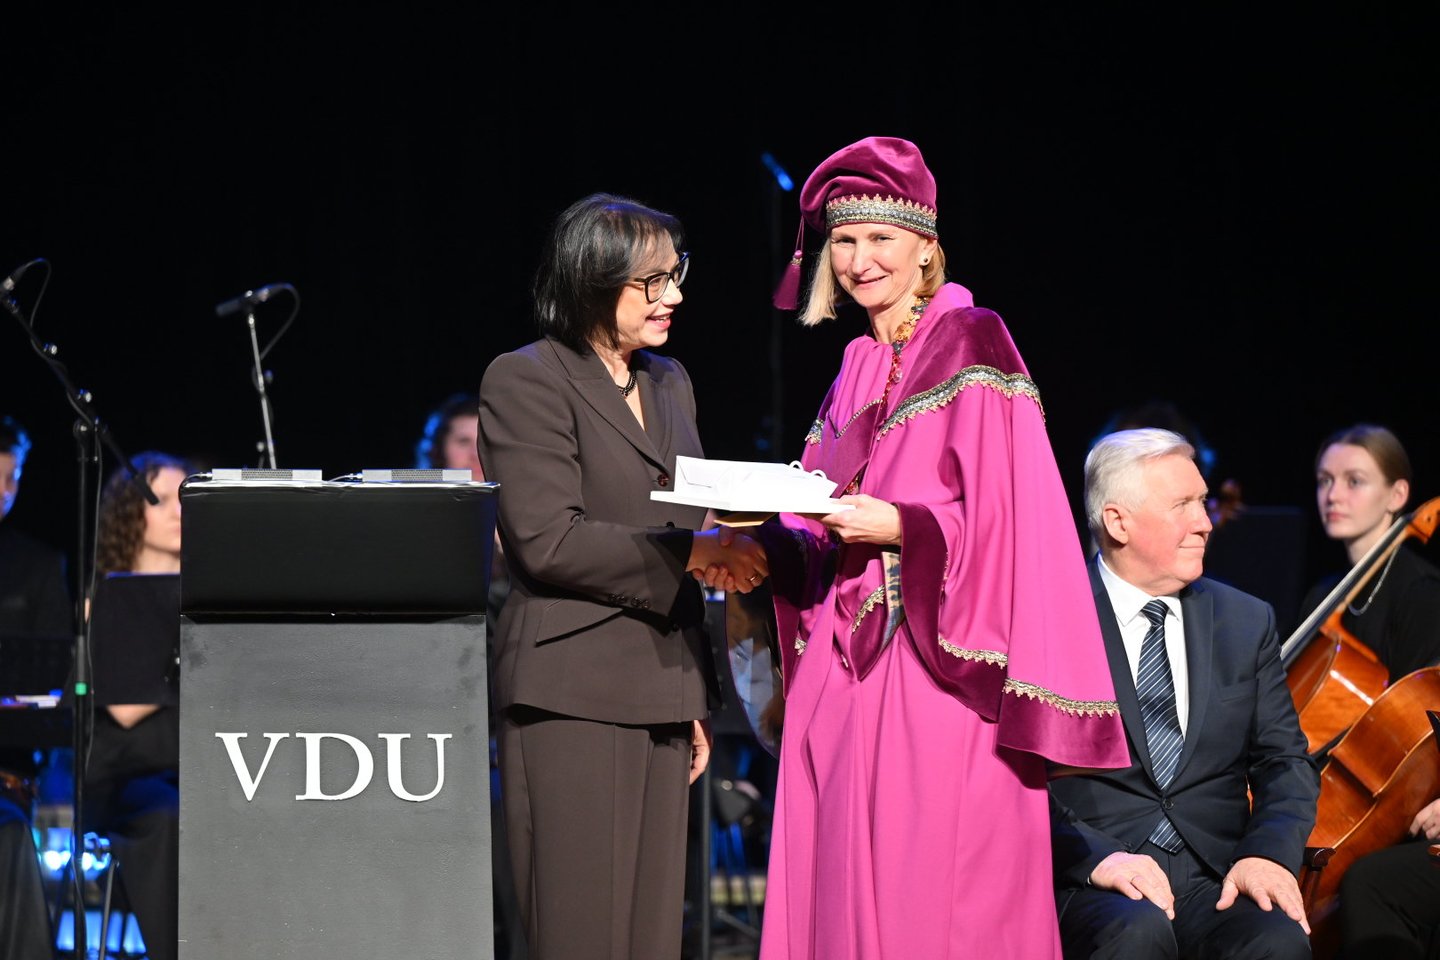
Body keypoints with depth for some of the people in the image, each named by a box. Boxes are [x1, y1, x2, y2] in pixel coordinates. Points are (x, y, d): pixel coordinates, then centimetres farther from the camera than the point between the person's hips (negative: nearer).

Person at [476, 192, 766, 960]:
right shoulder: (526, 382, -6)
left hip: (659, 692, 8)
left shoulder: (669, 383, 19)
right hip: (574, 697, -7)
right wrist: (692, 553, -17)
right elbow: (547, 541, -16)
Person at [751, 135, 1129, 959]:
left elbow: (1000, 513, -11)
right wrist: (763, 536, 1)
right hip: (847, 672, 7)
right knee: (839, 890, 3)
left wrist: (901, 527, -22)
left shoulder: (971, 345, -3)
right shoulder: (858, 368, 18)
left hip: (936, 669, -7)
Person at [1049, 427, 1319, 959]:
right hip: (1087, 884, -3)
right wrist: (1095, 857, -22)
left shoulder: (1247, 622, 17)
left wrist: (1269, 852, -7)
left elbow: (1285, 762, 14)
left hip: (1216, 877, 3)